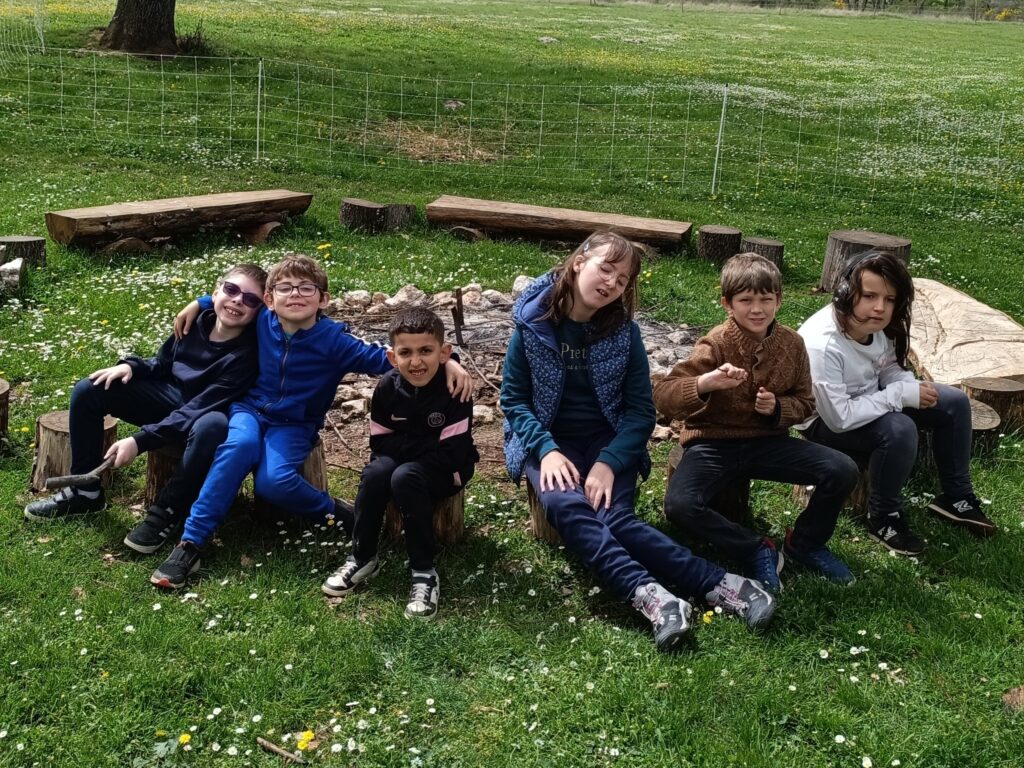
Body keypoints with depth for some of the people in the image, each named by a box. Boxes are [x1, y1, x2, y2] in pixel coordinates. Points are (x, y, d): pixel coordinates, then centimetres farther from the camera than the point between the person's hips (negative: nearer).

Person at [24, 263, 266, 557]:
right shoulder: (197, 321, -10)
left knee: (213, 426, -43)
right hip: (169, 397, 6)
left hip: (201, 417, -6)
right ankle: (85, 491, 5)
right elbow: (162, 363, 10)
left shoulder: (247, 354, -26)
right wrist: (132, 366, -12)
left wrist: (140, 441, -33)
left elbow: (197, 410, -30)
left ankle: (167, 513, -23)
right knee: (88, 390, -7)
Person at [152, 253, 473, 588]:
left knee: (274, 481, -31)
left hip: (294, 426, -2)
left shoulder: (334, 341, -13)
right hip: (249, 410, 2)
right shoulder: (261, 322, -4)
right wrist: (198, 304, 8)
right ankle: (191, 542, -28)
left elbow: (385, 358, -17)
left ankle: (330, 511, 0)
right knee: (241, 444, -34)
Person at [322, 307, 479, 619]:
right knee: (376, 471, -28)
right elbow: (380, 443, -2)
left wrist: (403, 445, -19)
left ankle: (424, 572, -26)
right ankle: (362, 559, -12)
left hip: (445, 471, -4)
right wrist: (420, 445, -16)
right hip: (402, 461, 4)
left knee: (405, 476, -33)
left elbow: (450, 455, -23)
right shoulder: (387, 387, -9)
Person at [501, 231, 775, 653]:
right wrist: (547, 450, -19)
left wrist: (609, 462, -19)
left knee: (613, 517, -27)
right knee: (566, 505, -31)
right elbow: (513, 399, -4)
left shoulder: (624, 332, -4)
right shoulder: (533, 321, -7)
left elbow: (641, 411, -4)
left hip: (608, 439, 1)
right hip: (548, 440, -1)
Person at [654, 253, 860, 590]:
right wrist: (705, 383, -42)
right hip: (712, 444, -3)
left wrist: (778, 408, -13)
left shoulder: (791, 343, 0)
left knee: (842, 470, -15)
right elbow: (663, 396, -23)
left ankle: (805, 543, 12)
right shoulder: (715, 345, -14)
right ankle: (757, 551, -8)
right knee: (680, 505, -32)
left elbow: (804, 403, 11)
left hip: (766, 442, 4)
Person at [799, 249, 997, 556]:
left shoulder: (876, 325, -14)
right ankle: (884, 518, -9)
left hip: (869, 400, 8)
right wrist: (900, 394, -29)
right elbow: (839, 418, -35)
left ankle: (956, 496, 17)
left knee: (954, 402, 0)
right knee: (899, 428, -33)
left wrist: (911, 386, -18)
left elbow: (888, 368, 5)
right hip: (826, 421, -8)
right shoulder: (822, 345, -37)